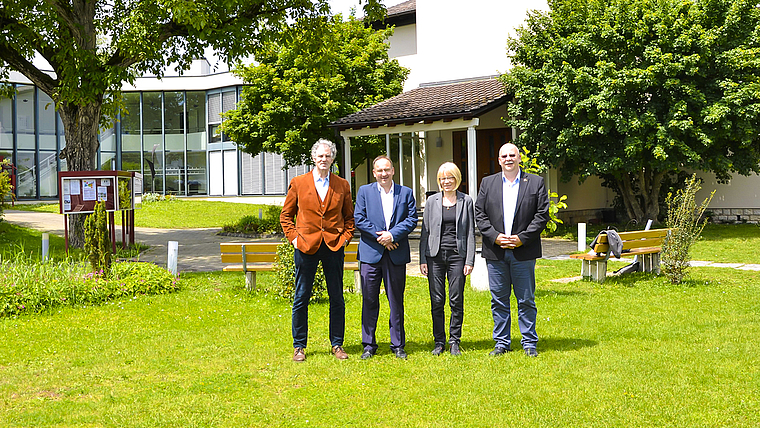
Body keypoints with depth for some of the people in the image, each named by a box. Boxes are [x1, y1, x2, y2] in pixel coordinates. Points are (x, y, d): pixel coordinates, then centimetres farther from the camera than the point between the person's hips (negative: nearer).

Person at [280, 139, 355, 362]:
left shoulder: (342, 185, 8)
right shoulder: (298, 183, 4)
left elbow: (349, 216, 16)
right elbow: (286, 215, 10)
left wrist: (346, 237, 2)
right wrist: (293, 237, -1)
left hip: (334, 246, 1)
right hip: (306, 246, -1)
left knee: (337, 299, 5)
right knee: (301, 298, 3)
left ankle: (337, 344, 17)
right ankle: (299, 347, 13)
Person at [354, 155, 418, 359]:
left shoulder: (406, 193, 9)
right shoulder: (364, 191, 7)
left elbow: (412, 219, 1)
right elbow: (359, 219, -1)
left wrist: (392, 234, -12)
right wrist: (380, 237, -10)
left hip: (396, 254, 1)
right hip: (371, 253, 0)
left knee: (396, 301, 6)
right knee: (369, 301, 2)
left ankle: (398, 345, 14)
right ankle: (369, 345, 11)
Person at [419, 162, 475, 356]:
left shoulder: (466, 201, 5)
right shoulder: (432, 201, 7)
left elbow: (470, 233, 4)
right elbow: (425, 231, 8)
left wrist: (470, 260, -3)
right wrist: (423, 259, 2)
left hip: (457, 255, -1)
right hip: (435, 255, 1)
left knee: (456, 300, 0)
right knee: (437, 300, 2)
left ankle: (454, 342, 11)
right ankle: (439, 341, 13)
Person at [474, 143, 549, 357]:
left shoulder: (535, 182, 4)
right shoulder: (487, 183, 10)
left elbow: (542, 214, -1)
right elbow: (479, 214, 5)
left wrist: (522, 238, -10)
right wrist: (495, 236, -8)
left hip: (523, 252, -2)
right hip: (495, 251, 2)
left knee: (526, 300, 3)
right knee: (499, 300, 7)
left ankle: (529, 343, 14)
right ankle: (502, 342, 17)